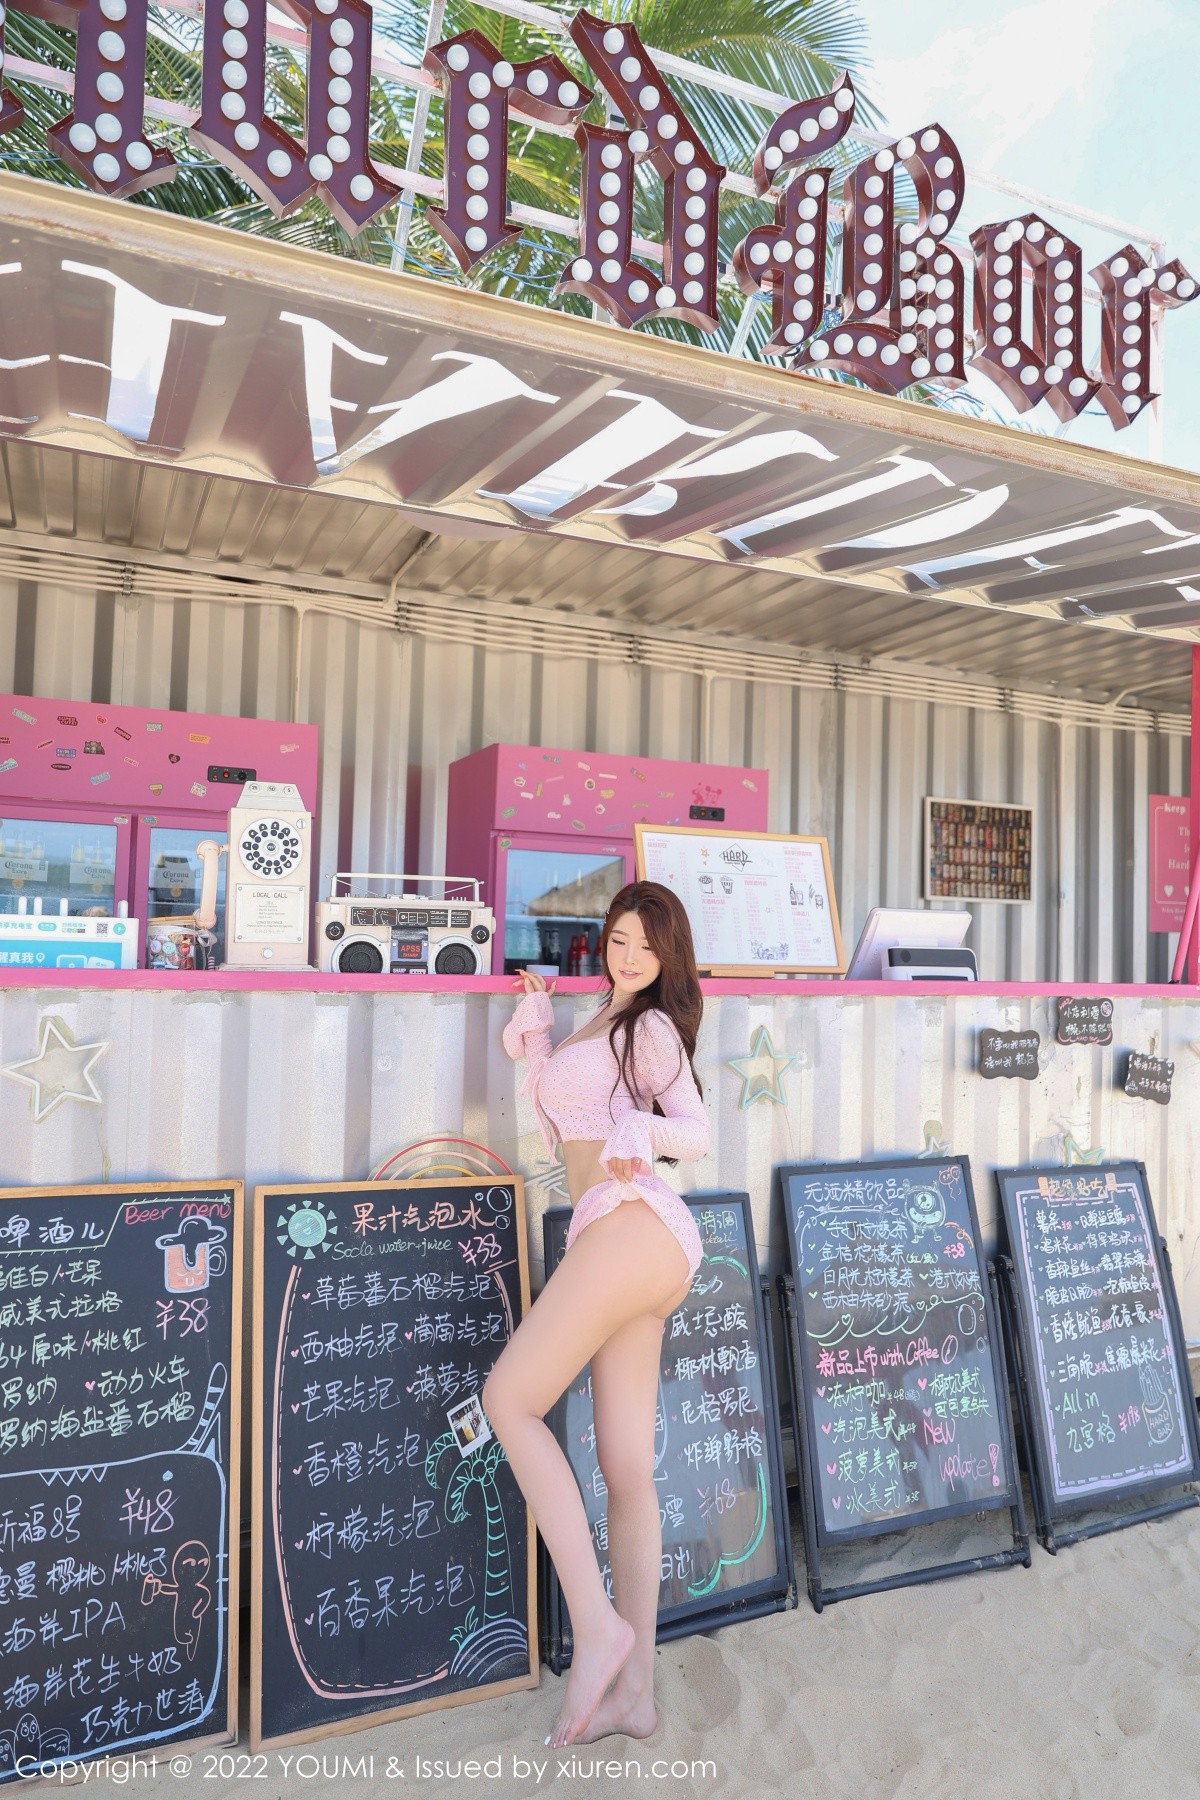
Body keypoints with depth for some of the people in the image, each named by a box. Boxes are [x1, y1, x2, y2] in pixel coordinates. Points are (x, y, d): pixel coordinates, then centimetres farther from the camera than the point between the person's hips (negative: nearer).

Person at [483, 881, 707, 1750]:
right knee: (627, 1471, 7)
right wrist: (537, 1023, 22)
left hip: (633, 1225, -9)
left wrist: (642, 1132, -27)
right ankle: (633, 1688, 12)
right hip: (633, 1249, 9)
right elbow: (552, 1095, 29)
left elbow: (697, 1133, -7)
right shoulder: (605, 1021, 25)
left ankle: (596, 1622, -9)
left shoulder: (654, 1025, 2)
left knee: (510, 1399, -10)